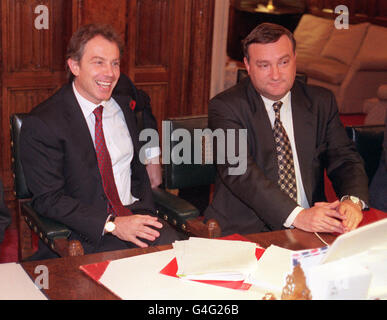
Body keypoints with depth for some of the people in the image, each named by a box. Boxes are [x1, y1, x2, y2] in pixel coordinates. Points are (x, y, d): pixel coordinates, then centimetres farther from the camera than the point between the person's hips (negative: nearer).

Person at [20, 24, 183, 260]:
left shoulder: (124, 105, 12)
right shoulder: (42, 123, -8)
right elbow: (48, 199, -11)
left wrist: (146, 213, 4)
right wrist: (112, 224, -20)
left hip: (134, 215, 5)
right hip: (84, 233, -5)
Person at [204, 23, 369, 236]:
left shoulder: (321, 102, 10)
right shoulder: (226, 107, -4)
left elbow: (344, 158, 4)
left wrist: (353, 201, -19)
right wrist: (296, 215, -28)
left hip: (313, 226, 4)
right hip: (246, 231, -3)